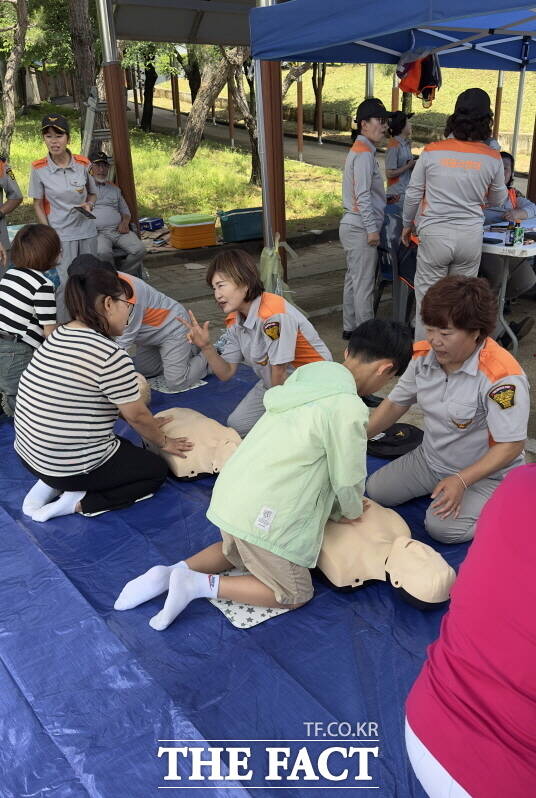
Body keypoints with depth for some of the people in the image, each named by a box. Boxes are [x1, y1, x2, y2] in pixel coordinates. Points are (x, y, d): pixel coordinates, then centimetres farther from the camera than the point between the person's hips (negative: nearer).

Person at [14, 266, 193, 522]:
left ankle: (49, 485, 13)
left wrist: (149, 424, 17)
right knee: (156, 470, 12)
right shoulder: (110, 354, -23)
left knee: (123, 446, 30)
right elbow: (136, 415, -12)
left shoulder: (57, 335, 4)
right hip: (73, 465, -8)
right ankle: (79, 502, -3)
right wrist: (163, 441, 7)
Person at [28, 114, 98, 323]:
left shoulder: (83, 164, -2)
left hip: (87, 231, 3)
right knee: (63, 283, -8)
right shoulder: (38, 168, -7)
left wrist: (88, 204, -9)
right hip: (60, 234, -3)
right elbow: (38, 205, -1)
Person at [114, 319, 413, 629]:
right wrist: (352, 512, 14)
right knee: (296, 594, 13)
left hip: (233, 491, 8)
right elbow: (348, 481, -9)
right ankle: (200, 585, 2)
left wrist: (337, 506, 21)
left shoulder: (311, 371, 6)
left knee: (237, 553, 35)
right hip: (262, 514, -8)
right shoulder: (348, 408, -20)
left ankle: (171, 574, 15)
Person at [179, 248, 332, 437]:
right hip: (273, 383, 8)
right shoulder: (234, 321, -4)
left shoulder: (274, 315, -32)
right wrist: (206, 346, -18)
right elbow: (226, 373, 0)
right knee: (237, 424, 7)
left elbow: (279, 372, -23)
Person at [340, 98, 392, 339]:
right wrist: (372, 229, -21)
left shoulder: (359, 150, 16)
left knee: (353, 279, 16)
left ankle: (350, 328, 25)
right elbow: (362, 195, -21)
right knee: (364, 283, -5)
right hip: (360, 228, -11)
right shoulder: (364, 153, -16)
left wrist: (383, 198, 22)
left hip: (352, 226, 11)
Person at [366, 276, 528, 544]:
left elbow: (511, 445, -25)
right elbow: (395, 403, 3)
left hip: (484, 473, -6)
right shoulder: (423, 355, -9)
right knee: (375, 492, -3)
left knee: (442, 527, -25)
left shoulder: (502, 376, -29)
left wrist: (462, 481, -33)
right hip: (430, 460, 7)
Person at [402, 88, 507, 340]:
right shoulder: (492, 158, 0)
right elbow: (498, 200, 14)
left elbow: (413, 194, 3)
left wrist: (407, 224, 18)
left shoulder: (432, 151, -4)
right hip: (470, 235, 2)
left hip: (434, 234, -2)